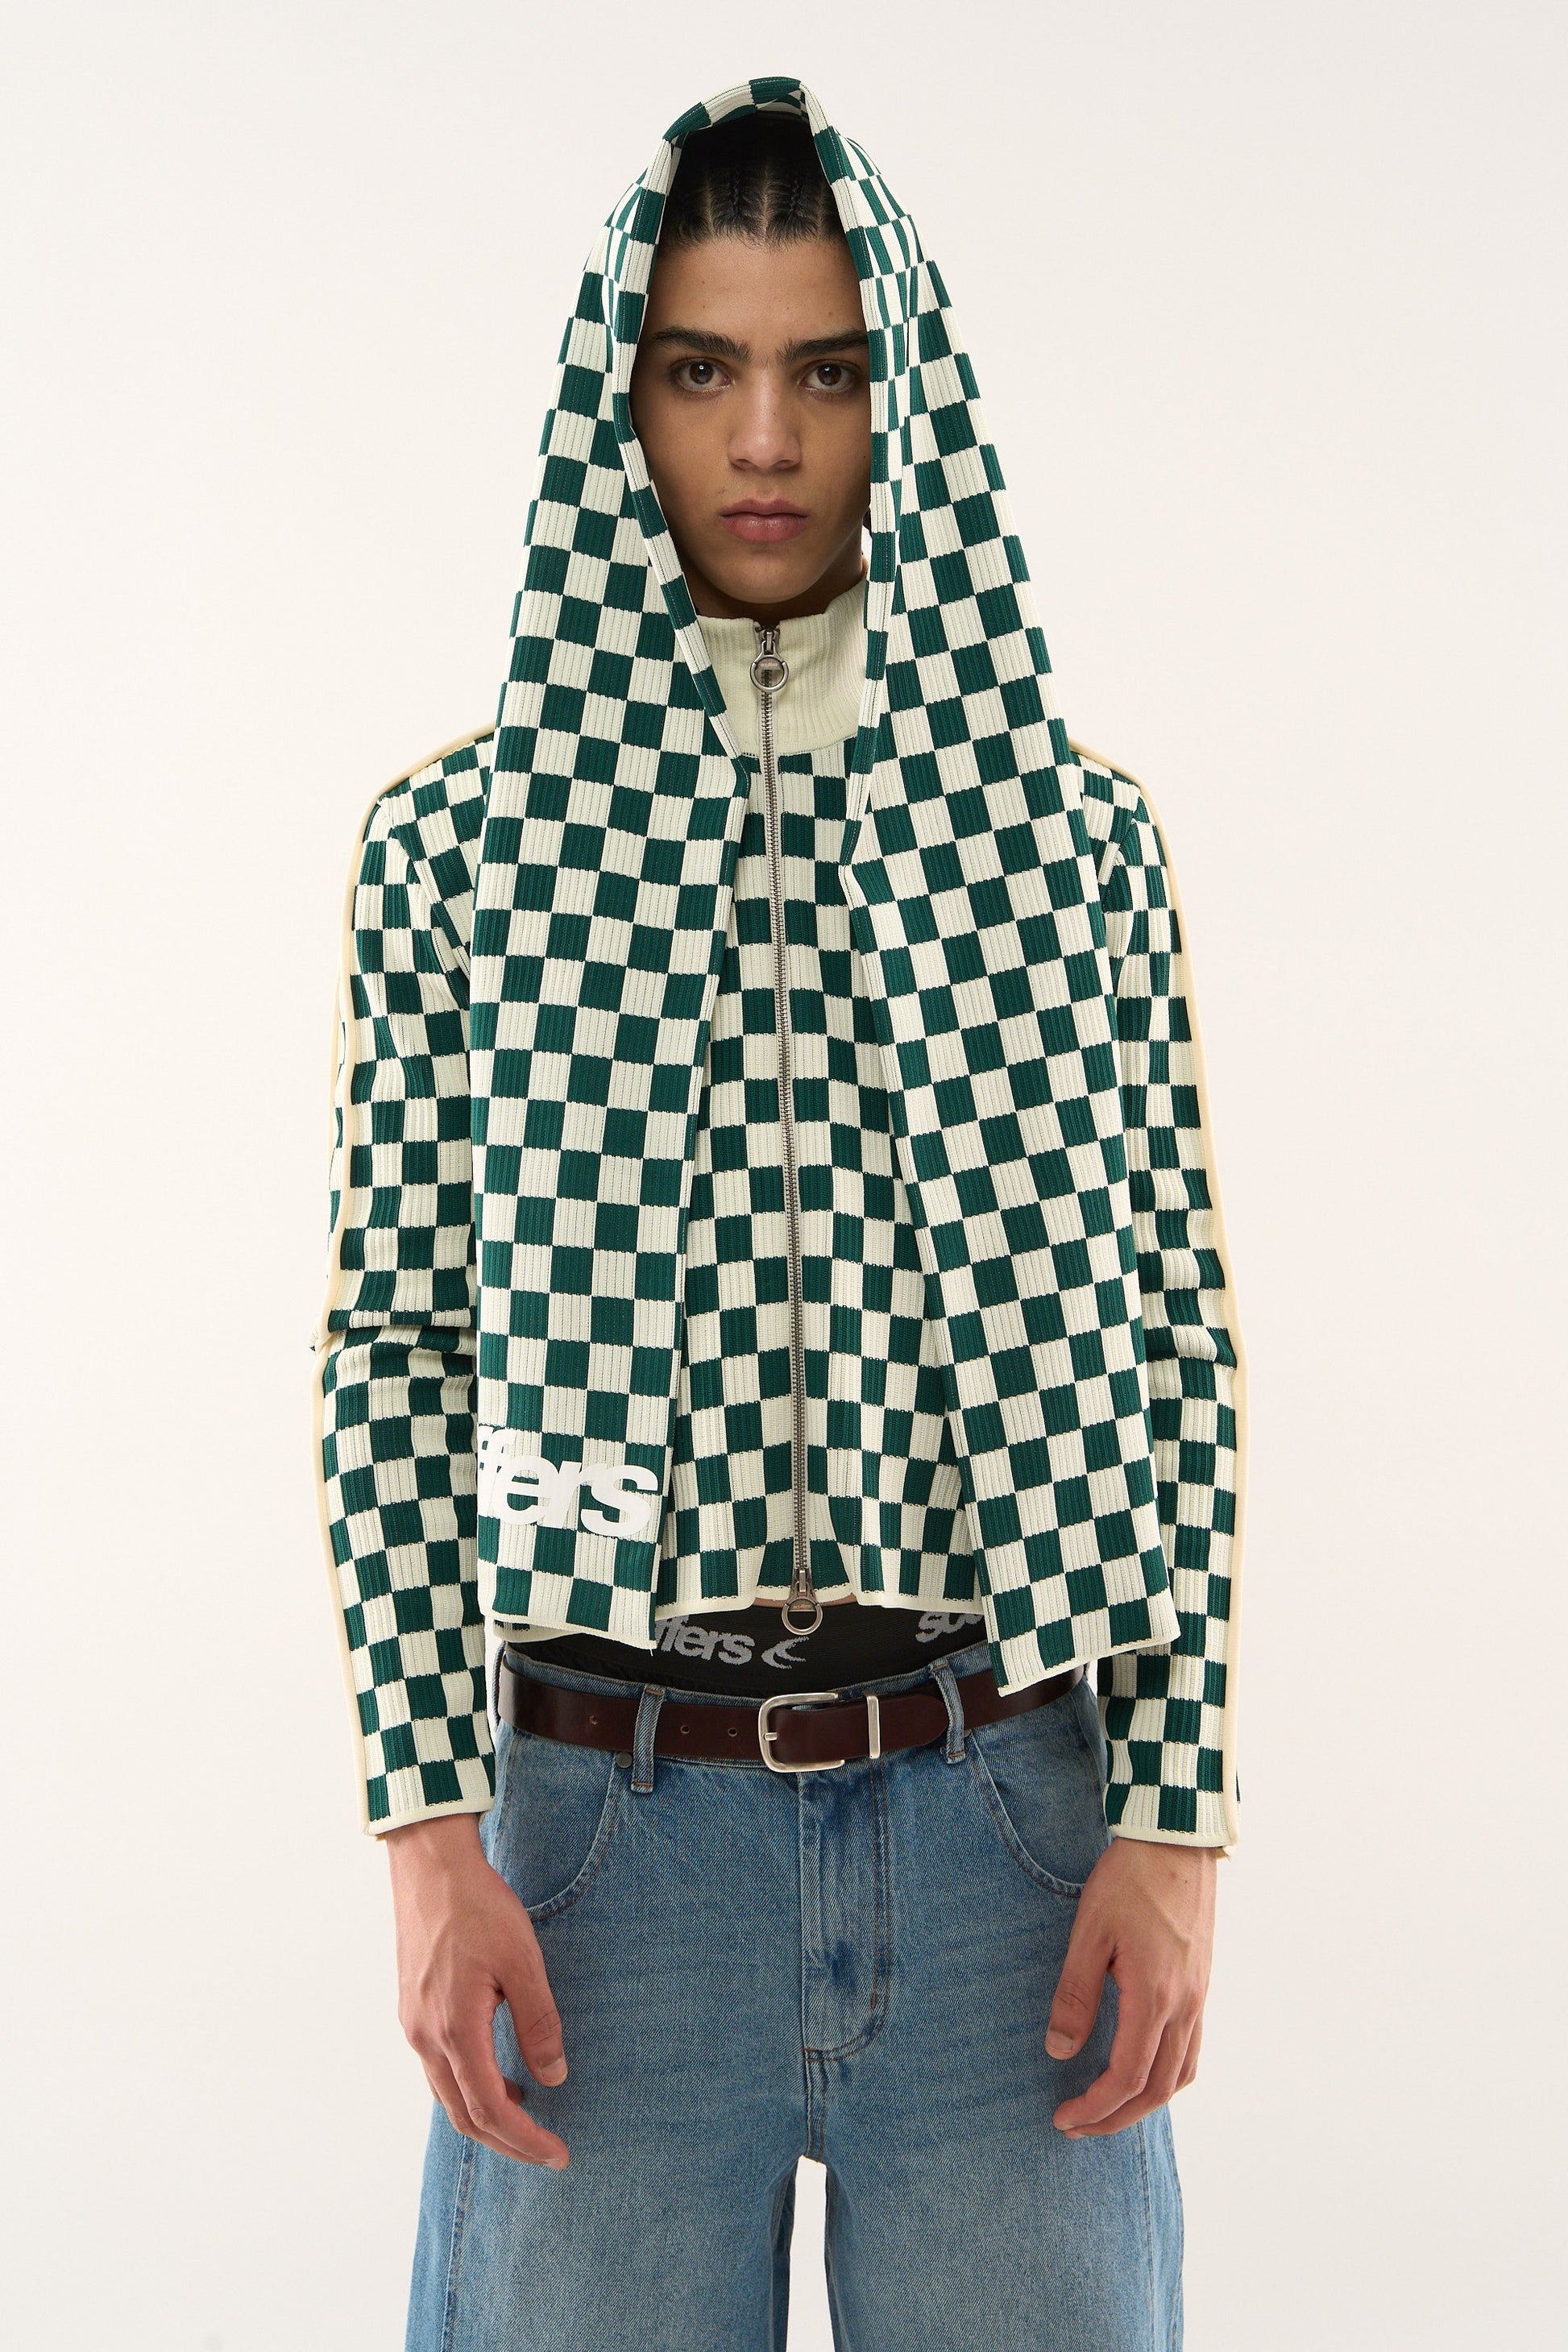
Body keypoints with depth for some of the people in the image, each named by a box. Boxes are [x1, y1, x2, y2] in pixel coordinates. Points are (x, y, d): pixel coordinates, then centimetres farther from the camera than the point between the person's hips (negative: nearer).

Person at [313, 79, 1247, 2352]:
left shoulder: (1069, 826, 3)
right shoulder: (462, 841, 1)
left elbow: (1173, 1334, 3)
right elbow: (391, 1352, 0)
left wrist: (1177, 1820, -2)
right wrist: (428, 1829, -6)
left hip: (1008, 1812, 1)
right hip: (603, 1819, 0)